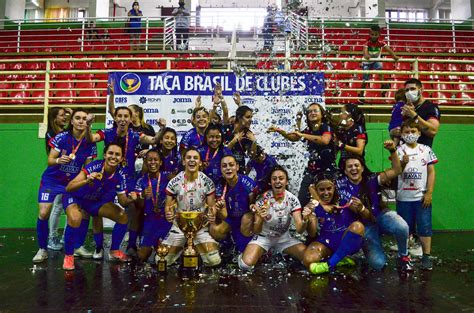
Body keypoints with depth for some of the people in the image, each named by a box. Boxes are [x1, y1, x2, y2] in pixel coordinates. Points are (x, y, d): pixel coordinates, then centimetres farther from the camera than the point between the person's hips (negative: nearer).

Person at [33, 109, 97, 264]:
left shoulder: (90, 143, -8)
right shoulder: (61, 137, -16)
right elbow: (50, 160, -15)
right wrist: (58, 160, -36)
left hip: (73, 182, 2)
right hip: (52, 180, -2)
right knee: (44, 213, -14)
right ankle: (42, 249, 7)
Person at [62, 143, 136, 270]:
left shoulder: (120, 175, -17)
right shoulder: (93, 167, -32)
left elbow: (122, 201, -7)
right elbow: (68, 188, -38)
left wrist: (130, 199, -30)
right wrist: (86, 181, -55)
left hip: (96, 200, 5)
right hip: (75, 197, -5)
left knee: (123, 217, -4)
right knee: (75, 219, -35)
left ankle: (114, 251, 16)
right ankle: (68, 256, -12)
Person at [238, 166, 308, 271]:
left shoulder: (292, 199, -14)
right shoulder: (263, 198, -19)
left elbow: (299, 229, -20)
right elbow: (255, 231, -21)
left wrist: (305, 220, -42)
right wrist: (260, 218, -42)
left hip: (284, 237, 3)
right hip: (263, 237, -2)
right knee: (246, 264, -27)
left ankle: (284, 254, 12)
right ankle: (259, 253, 8)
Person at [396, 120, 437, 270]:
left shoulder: (426, 150, 3)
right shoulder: (399, 150, 0)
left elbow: (431, 172, 3)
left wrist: (429, 193, -4)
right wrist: (403, 163, -29)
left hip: (422, 196, 0)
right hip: (404, 196, 0)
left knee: (425, 226, 1)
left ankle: (426, 256, 8)